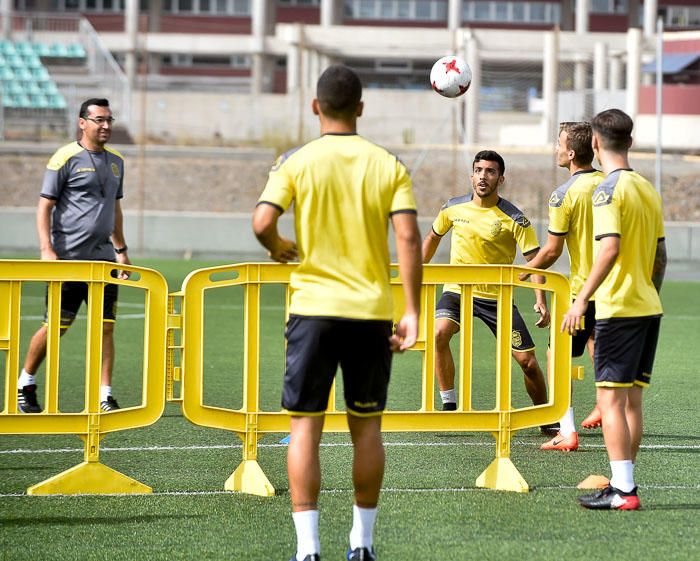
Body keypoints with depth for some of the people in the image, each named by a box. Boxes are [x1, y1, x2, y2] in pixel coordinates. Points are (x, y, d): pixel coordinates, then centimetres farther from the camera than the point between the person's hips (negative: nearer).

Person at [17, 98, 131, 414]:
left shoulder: (116, 161, 14)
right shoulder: (66, 158, -6)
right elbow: (45, 206, -7)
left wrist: (120, 249, 22)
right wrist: (47, 249, -17)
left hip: (102, 258, 6)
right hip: (68, 258, -5)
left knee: (106, 327, -1)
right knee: (56, 326, -1)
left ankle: (104, 396, 1)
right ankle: (25, 384, 18)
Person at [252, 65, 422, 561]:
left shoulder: (297, 162, -3)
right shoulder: (388, 165, 2)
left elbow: (262, 222, -13)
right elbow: (409, 237, -6)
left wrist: (278, 247, 10)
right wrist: (412, 312, -5)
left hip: (313, 307, -2)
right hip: (372, 311, 2)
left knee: (305, 426, 2)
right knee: (367, 426, 13)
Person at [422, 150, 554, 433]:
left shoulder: (513, 218, -11)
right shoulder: (454, 208, -1)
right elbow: (433, 237, 19)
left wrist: (541, 301, -26)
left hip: (498, 296, -1)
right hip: (457, 290, 1)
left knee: (528, 361, -4)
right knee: (438, 333, -29)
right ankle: (449, 407, -18)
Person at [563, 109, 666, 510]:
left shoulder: (609, 189, -12)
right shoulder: (649, 189, 12)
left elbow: (611, 248, -23)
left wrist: (582, 299, -22)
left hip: (619, 310, -8)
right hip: (649, 307, 8)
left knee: (611, 399, -5)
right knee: (632, 400, 12)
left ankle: (623, 490, -8)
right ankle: (625, 482, 17)